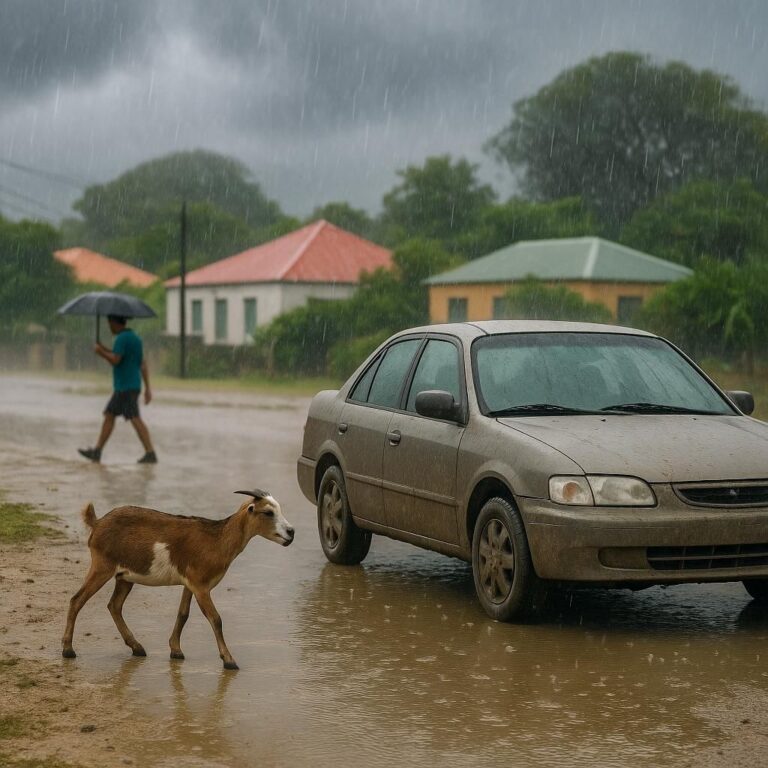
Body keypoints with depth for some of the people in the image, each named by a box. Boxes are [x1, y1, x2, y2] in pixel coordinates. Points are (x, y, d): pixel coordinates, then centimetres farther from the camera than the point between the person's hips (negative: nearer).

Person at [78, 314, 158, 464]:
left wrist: (101, 351, -4)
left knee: (135, 419, -12)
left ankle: (150, 453, -16)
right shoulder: (135, 338, 16)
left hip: (126, 388, -10)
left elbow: (115, 360, -21)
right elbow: (143, 365, 15)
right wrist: (147, 388, 15)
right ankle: (96, 451, 17)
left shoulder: (122, 338, -12)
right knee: (109, 415, 14)